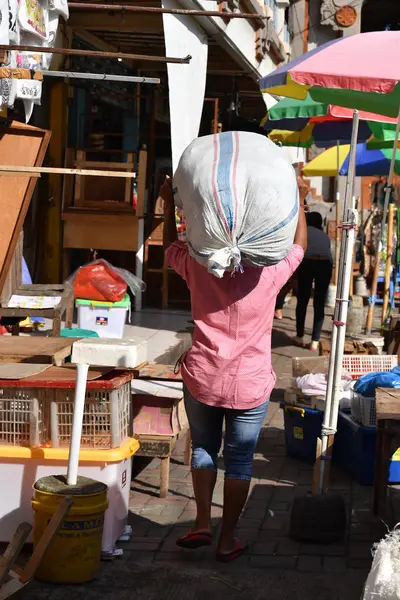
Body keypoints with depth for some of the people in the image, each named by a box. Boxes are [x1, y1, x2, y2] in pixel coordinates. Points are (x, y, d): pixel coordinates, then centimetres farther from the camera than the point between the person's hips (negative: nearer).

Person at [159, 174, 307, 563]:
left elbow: (170, 246, 14)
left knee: (203, 447, 20)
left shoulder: (197, 267, -8)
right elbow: (299, 242, 8)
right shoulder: (269, 273, -12)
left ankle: (202, 523, 13)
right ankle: (227, 539, 16)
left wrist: (169, 203, 22)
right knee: (239, 459, 10)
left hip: (202, 380, 1)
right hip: (251, 385, -1)